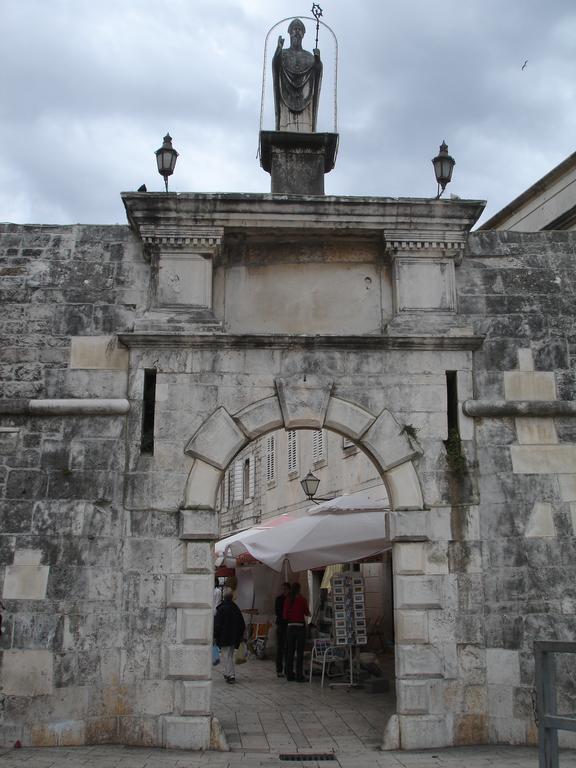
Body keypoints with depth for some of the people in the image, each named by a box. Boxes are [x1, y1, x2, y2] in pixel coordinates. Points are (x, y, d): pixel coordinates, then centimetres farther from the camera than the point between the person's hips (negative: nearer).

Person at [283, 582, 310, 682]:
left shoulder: (287, 600, 1)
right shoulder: (302, 599, -9)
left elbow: (285, 615, 5)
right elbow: (307, 613, 2)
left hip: (290, 627, 4)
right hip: (300, 626, -4)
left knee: (290, 651, 10)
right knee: (300, 652, 0)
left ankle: (289, 674, 15)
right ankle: (299, 676, 0)